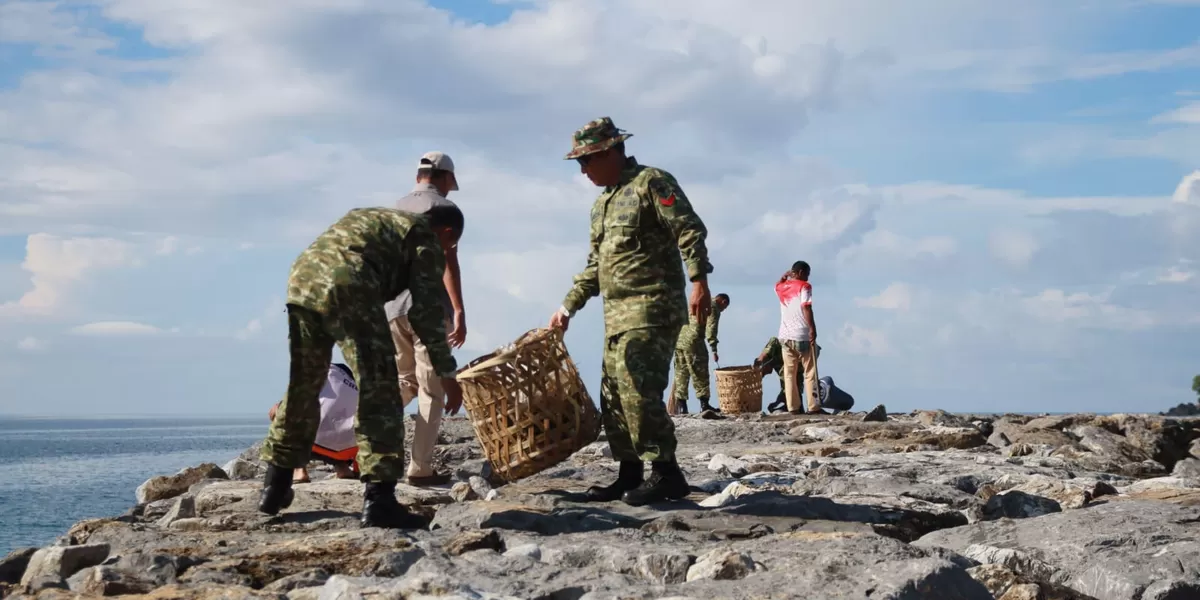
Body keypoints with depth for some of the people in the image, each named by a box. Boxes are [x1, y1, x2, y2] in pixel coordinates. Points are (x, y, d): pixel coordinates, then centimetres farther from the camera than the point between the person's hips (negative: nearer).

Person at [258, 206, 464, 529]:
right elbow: (426, 311, 7)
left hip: (301, 277, 7)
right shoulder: (426, 239, 15)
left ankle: (275, 489, 28)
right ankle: (378, 500, -8)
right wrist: (446, 372, 13)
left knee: (301, 387, 20)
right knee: (378, 392, -2)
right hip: (347, 288, -7)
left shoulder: (368, 216, 37)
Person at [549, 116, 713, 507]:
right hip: (617, 314, 9)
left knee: (638, 388, -17)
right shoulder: (602, 204, 21)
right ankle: (629, 474, 16)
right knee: (613, 394, 8)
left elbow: (690, 230, -15)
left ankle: (666, 473, -12)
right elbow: (594, 267, 26)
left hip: (653, 309, -9)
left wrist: (699, 281, -25)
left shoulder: (652, 183, -5)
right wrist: (568, 307, 21)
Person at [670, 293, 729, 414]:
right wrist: (714, 350, -15)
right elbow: (710, 329, -12)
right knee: (700, 374, -2)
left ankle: (682, 406, 9)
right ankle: (704, 404, -2)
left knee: (681, 374, 10)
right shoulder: (713, 307, 0)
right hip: (693, 342, -8)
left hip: (678, 340, 8)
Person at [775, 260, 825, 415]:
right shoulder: (804, 286, -6)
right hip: (803, 335, -5)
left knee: (789, 374, 6)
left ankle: (793, 407, 4)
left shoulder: (782, 287, 11)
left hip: (785, 336, 5)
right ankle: (814, 407, -2)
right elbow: (806, 308, -17)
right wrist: (812, 328, -18)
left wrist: (784, 276, 21)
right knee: (810, 373, 0)